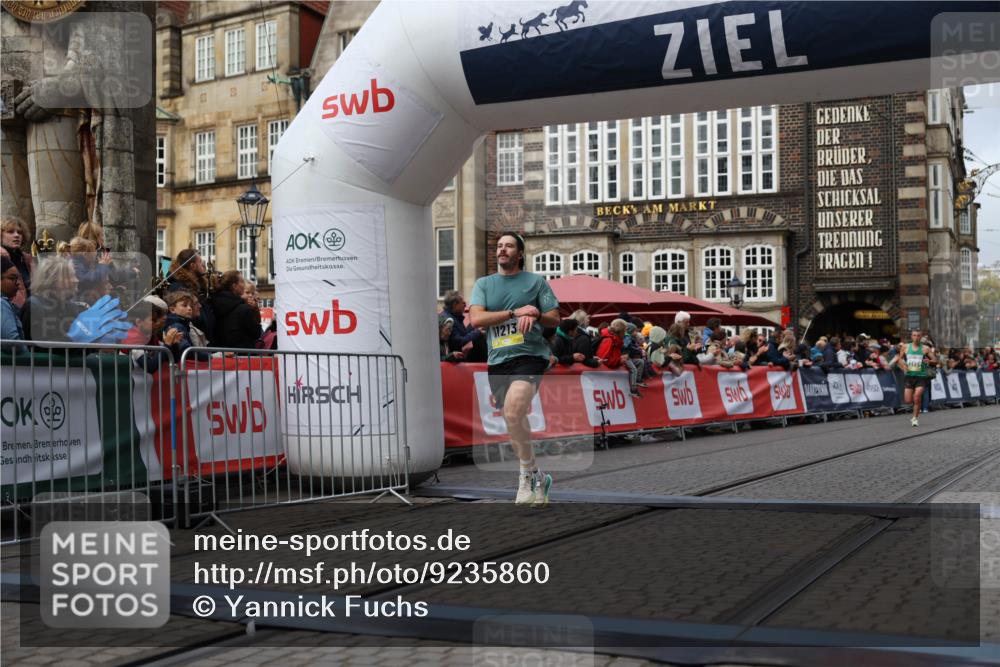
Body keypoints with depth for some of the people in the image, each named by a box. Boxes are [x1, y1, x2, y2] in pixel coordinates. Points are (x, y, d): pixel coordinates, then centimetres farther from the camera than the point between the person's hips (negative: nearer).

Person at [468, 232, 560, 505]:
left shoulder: (536, 281, 7)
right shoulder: (484, 283, 12)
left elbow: (555, 319, 7)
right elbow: (476, 318, -4)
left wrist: (535, 314, -14)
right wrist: (515, 312, -12)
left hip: (529, 354, -5)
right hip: (497, 360, 5)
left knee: (512, 411, -27)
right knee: (516, 422, 11)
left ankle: (529, 474, -11)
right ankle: (538, 481, 26)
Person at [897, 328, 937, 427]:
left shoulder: (925, 348, 0)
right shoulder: (905, 347, 5)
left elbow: (935, 360, 1)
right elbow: (899, 358, 16)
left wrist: (929, 361, -21)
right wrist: (903, 366, -5)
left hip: (921, 376, -2)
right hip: (909, 376, 2)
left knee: (917, 396, -19)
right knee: (908, 401, -3)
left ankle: (915, 418, -3)